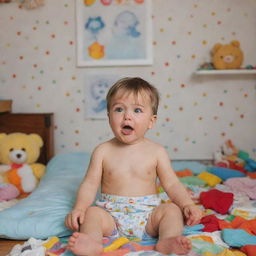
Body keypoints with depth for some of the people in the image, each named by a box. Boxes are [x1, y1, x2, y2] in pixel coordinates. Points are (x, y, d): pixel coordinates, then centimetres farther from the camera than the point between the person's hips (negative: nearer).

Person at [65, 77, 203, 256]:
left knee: (172, 210, -21)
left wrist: (188, 204, -15)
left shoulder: (157, 152, 1)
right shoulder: (103, 151, 1)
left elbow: (172, 184, 2)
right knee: (92, 213, -25)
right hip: (111, 215, 0)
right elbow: (90, 184, -1)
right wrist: (79, 208, -18)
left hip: (148, 216, 1)